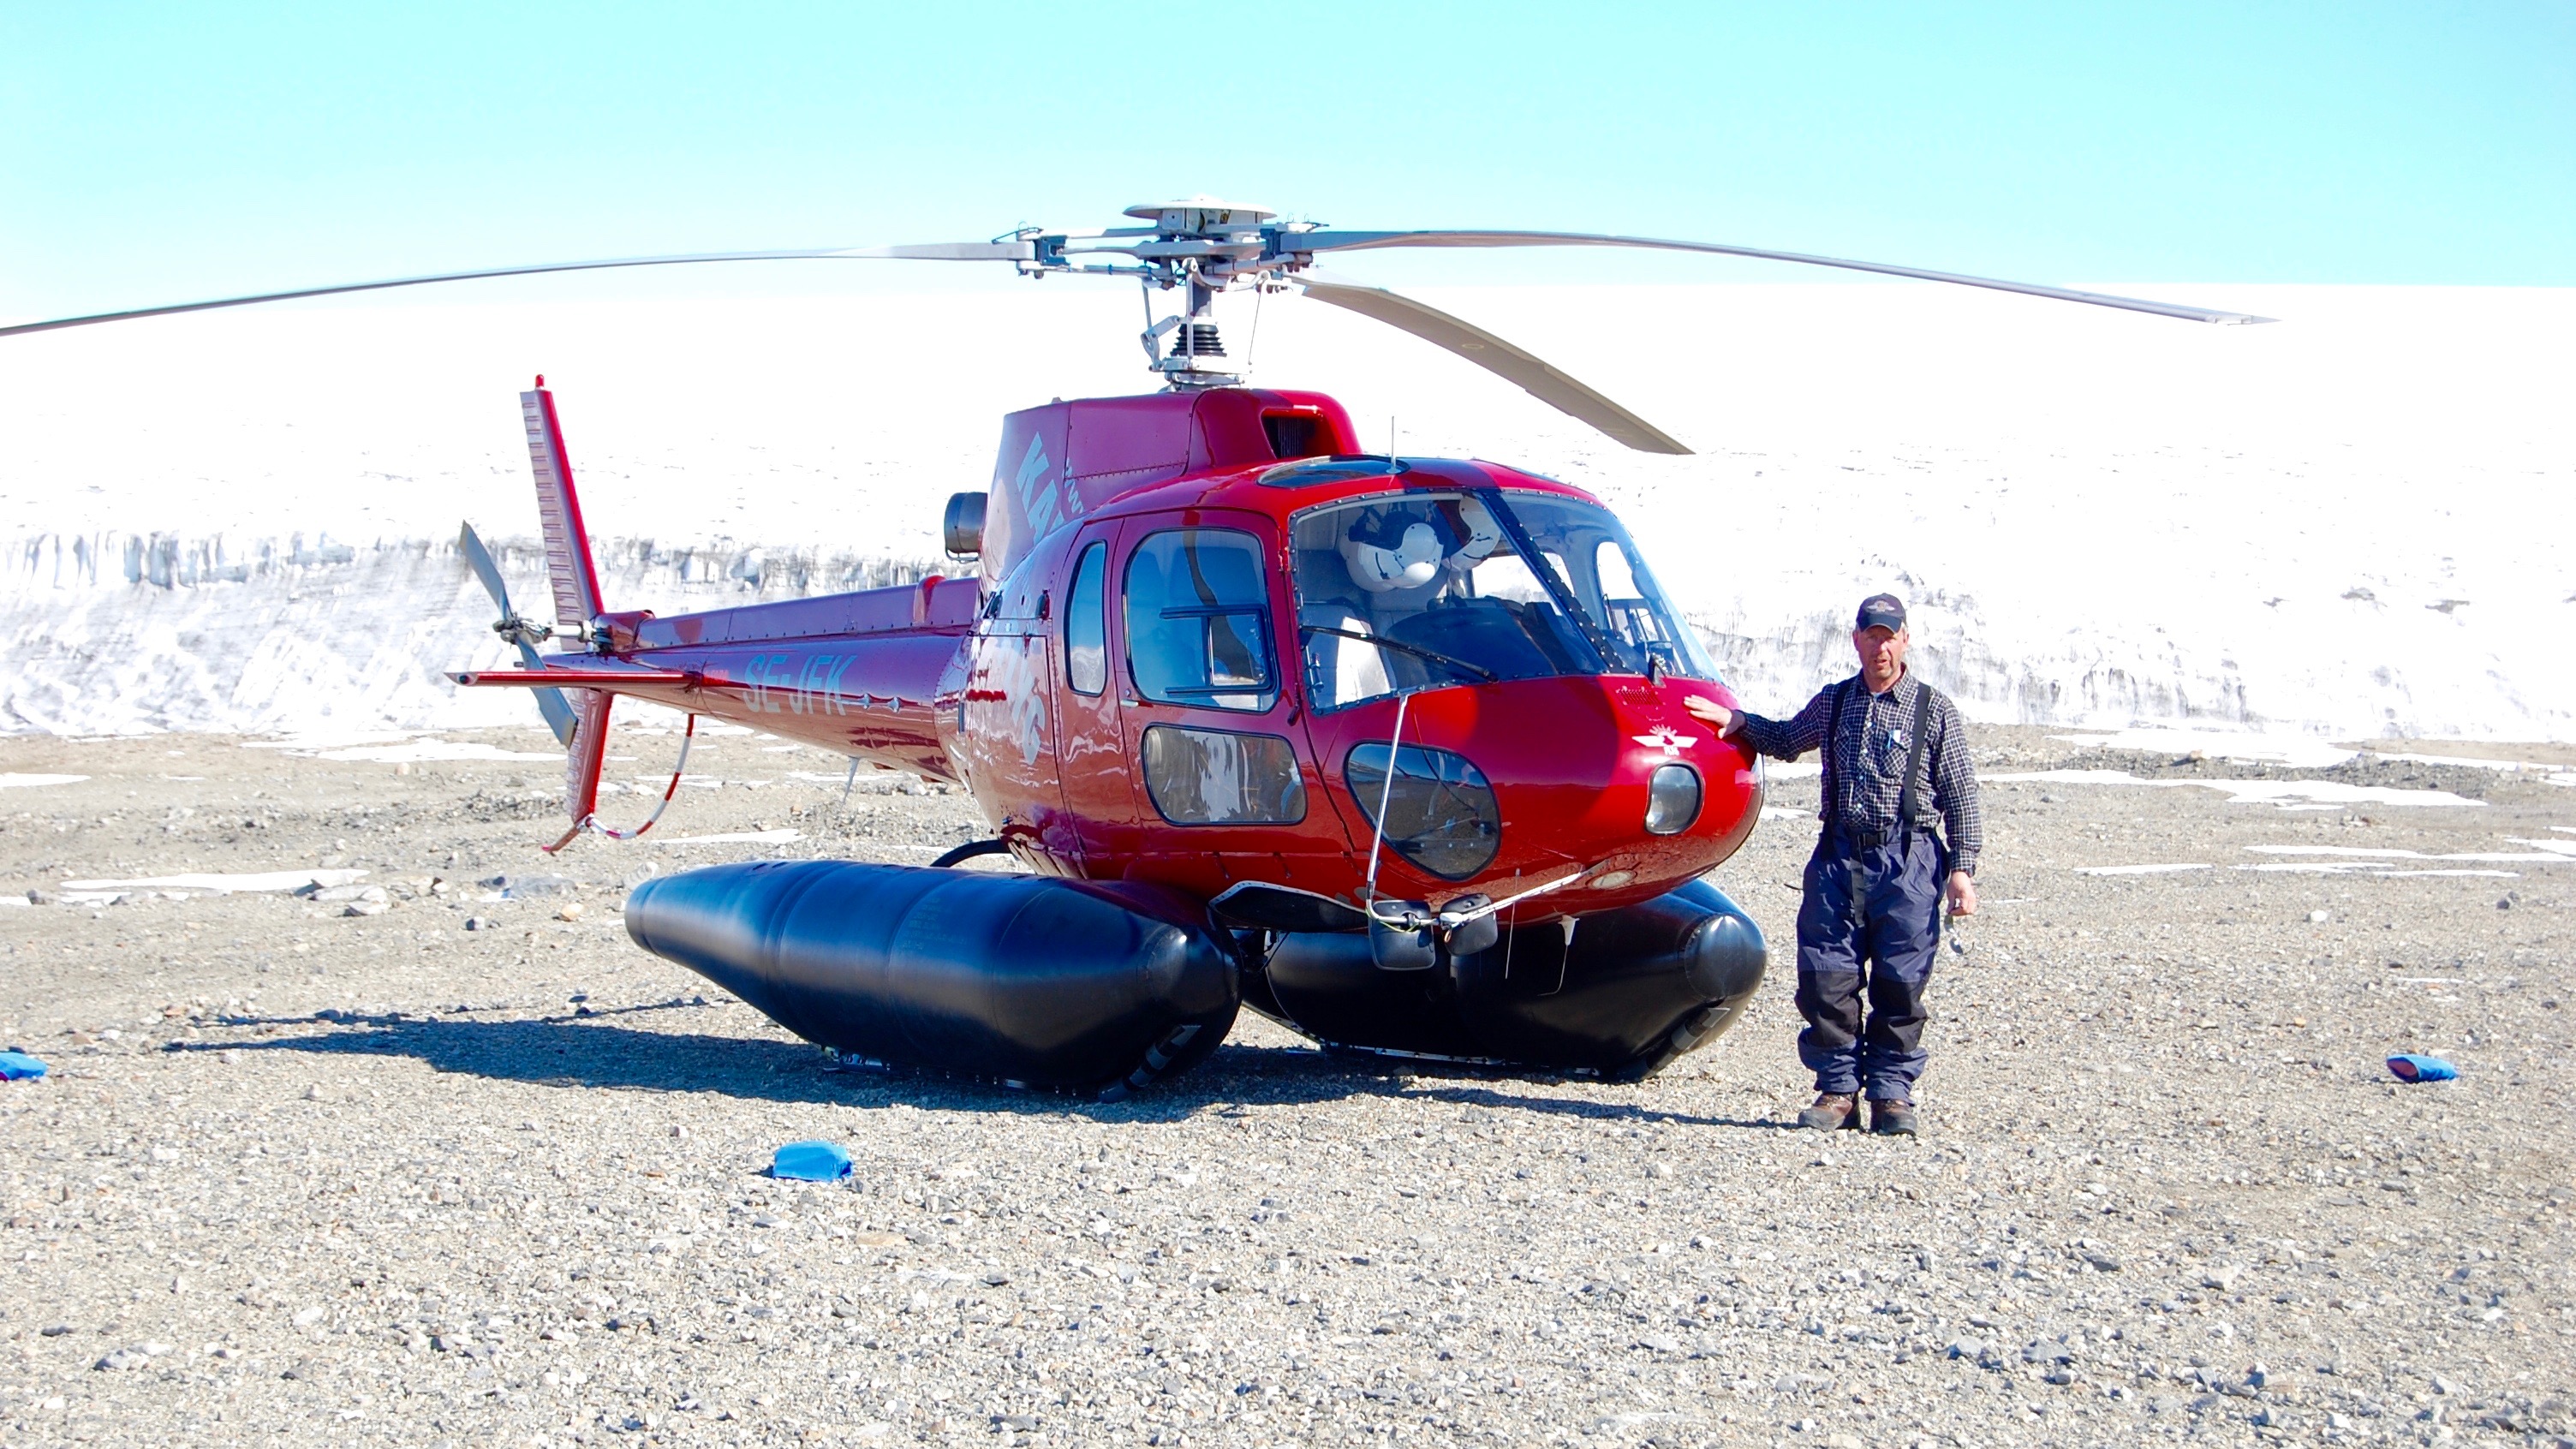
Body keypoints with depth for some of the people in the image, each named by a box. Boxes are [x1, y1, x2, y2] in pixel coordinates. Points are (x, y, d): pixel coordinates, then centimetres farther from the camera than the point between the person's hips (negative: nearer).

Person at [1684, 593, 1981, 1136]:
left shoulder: (1934, 711, 2)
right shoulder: (1833, 702, 13)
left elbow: (1961, 797, 2)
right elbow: (1787, 741, 32)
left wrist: (1962, 868, -5)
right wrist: (1739, 722, 16)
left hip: (1907, 861, -3)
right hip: (1838, 855, 3)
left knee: (1900, 982, -2)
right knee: (1825, 977, -2)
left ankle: (1892, 1092, 8)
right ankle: (1838, 1087, 8)